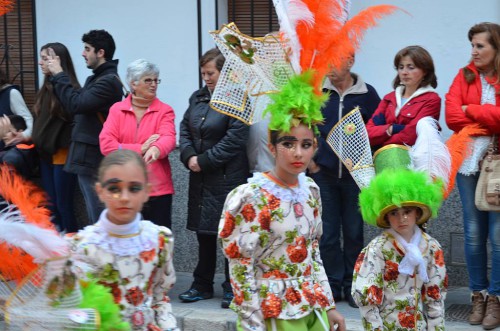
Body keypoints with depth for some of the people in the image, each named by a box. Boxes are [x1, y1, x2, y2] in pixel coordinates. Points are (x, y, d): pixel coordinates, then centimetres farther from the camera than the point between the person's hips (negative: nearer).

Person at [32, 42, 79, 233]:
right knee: (51, 206, 12)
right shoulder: (47, 88, 11)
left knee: (63, 206, -1)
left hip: (63, 155, -8)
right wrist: (38, 143, 9)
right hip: (46, 155, 8)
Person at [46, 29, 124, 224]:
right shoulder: (95, 79, 17)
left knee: (98, 219, -6)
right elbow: (75, 107, 15)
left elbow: (76, 104, -23)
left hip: (94, 159, -10)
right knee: (96, 217, 15)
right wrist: (56, 76, 8)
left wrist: (59, 75, -12)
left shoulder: (108, 81, -15)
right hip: (87, 157, 10)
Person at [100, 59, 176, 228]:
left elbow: (168, 138, -13)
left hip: (157, 189, -1)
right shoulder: (117, 110, 7)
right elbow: (106, 144, -4)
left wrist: (156, 149, -36)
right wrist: (141, 148, -11)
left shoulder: (164, 111, 4)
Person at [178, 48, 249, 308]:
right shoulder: (197, 98, 11)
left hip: (228, 177, -6)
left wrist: (204, 161, -15)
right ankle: (202, 285, 23)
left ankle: (232, 287, 11)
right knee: (203, 231, 13)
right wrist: (188, 156, -6)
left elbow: (234, 140, -17)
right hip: (201, 178, 6)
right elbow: (185, 129, 12)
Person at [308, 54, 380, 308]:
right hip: (322, 173, 1)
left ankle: (352, 287, 14)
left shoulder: (367, 94, 0)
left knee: (353, 232, 5)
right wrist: (309, 161, 2)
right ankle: (333, 285, 14)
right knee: (327, 234, 4)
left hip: (355, 175, -1)